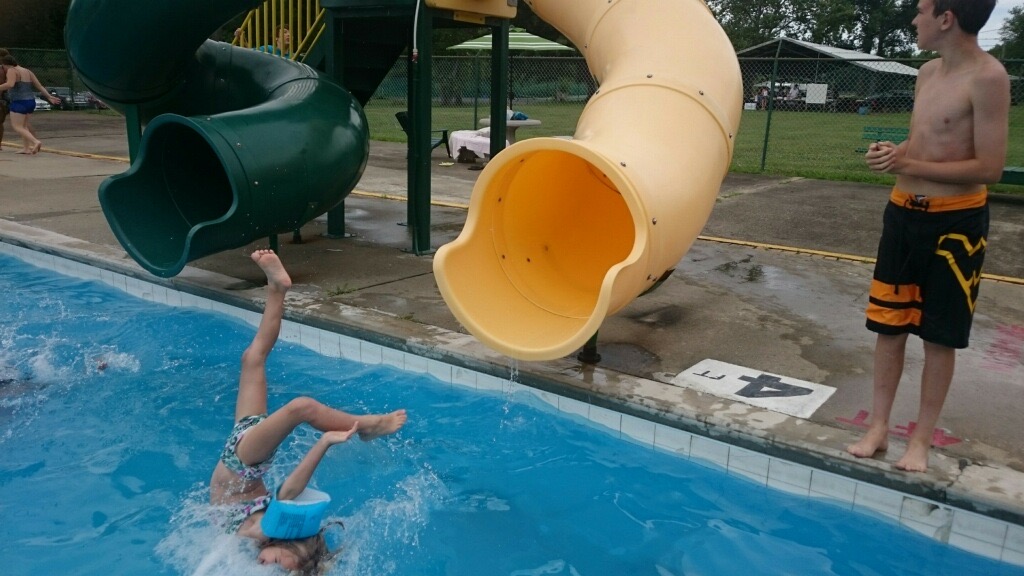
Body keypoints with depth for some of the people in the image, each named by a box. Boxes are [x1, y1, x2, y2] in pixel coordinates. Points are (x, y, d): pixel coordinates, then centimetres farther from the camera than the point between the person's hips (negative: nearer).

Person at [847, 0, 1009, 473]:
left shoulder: (987, 78, -16)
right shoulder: (928, 72, 7)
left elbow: (990, 168, -19)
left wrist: (909, 166, -19)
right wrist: (893, 153, -3)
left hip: (955, 222, -7)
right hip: (904, 213, 7)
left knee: (939, 337, 6)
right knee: (888, 326, 10)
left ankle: (922, 438, 20)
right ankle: (878, 427, 22)